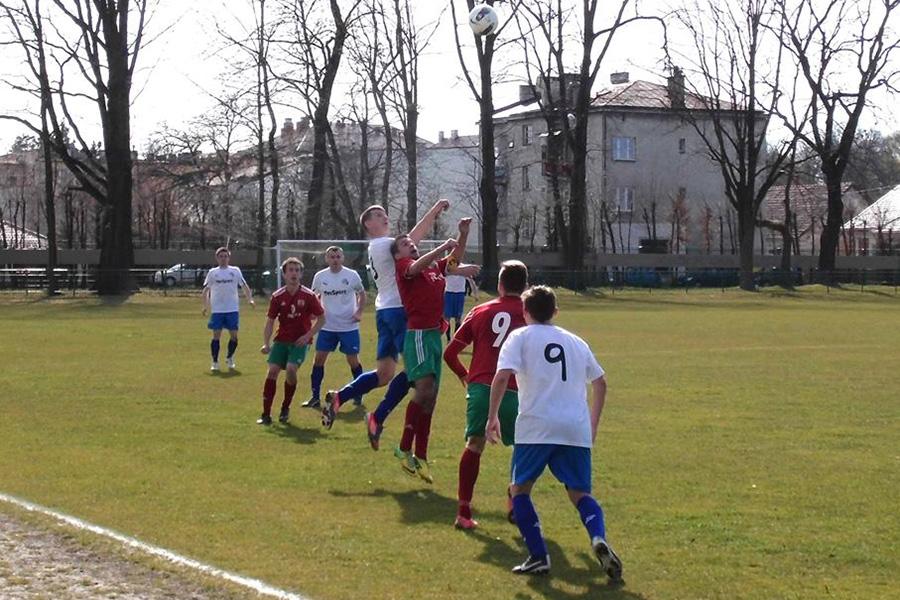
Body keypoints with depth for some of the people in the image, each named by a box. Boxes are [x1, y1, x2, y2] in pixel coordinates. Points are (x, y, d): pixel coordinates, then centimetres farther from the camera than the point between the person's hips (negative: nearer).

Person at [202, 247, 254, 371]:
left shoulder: (235, 271, 6)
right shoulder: (212, 273, 6)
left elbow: (244, 286, 9)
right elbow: (206, 290, 9)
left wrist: (250, 299, -6)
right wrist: (205, 306, -1)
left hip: (233, 309, 1)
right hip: (217, 310, -1)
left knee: (234, 335, 1)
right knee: (216, 335, -4)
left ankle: (229, 358, 24)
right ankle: (215, 362, 4)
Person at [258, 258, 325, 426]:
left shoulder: (308, 295, -7)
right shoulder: (277, 296, -2)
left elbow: (321, 319, 1)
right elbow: (270, 322, 2)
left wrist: (308, 335, -11)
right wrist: (266, 343, -11)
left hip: (300, 341, -2)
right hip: (281, 340, 2)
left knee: (291, 369, -22)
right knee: (272, 370, -11)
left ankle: (285, 409, 1)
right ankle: (266, 414, -5)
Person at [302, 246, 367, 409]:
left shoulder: (352, 275, -5)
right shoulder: (320, 277, 0)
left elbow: (361, 293, 10)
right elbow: (315, 297, 14)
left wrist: (359, 311, -4)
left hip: (349, 326, -2)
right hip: (327, 327, 2)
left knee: (353, 360, 3)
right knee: (319, 359, -2)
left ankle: (358, 395, 19)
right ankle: (315, 397, 5)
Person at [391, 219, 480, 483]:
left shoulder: (434, 267, 18)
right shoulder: (404, 266, -3)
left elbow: (454, 261, 30)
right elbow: (416, 266, -23)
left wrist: (463, 234, 17)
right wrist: (443, 247, -22)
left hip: (435, 335, 8)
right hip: (418, 334, -8)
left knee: (430, 398, 8)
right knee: (424, 387, -22)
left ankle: (420, 456, 14)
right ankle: (404, 449, -15)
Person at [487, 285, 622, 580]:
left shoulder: (520, 337, 7)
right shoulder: (575, 341, 21)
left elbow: (502, 377, -8)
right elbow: (600, 382, 27)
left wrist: (492, 417, 0)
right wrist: (593, 423, 37)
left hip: (536, 427, -3)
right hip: (577, 429, 4)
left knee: (520, 489, 12)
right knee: (579, 493, 12)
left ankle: (539, 556, -1)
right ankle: (599, 539, -18)